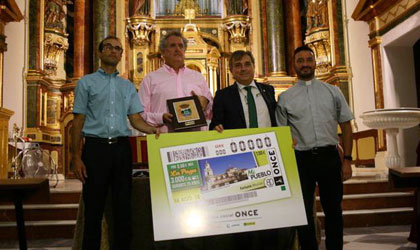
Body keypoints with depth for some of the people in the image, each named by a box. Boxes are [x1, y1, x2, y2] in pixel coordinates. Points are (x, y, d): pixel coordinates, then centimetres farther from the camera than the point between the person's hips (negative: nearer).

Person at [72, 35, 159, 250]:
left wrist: (154, 130, -13)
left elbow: (136, 119, 8)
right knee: (94, 206, 3)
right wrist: (76, 157, -6)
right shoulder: (86, 83, 6)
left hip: (122, 148, 3)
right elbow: (78, 121, 1)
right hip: (96, 147, -3)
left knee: (123, 205, 7)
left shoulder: (128, 86, 15)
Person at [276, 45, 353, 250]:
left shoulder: (332, 91, 8)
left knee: (333, 210, 11)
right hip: (301, 159, -1)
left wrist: (347, 160, 0)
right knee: (304, 214, 7)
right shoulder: (285, 98, 5)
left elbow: (346, 127, 7)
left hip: (329, 156, 1)